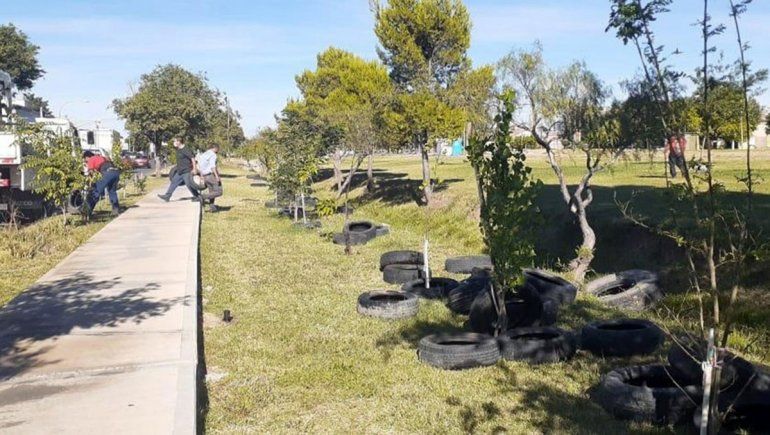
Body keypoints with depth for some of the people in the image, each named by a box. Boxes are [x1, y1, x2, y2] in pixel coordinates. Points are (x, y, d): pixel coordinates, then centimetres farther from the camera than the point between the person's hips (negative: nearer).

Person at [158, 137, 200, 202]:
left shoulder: (185, 150, -18)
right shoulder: (178, 150, 11)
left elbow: (192, 158, -20)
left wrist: (194, 168, -20)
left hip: (186, 171, -9)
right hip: (180, 171, 9)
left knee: (189, 184, -4)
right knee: (173, 182, 8)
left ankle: (198, 196, 10)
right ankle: (167, 196, 12)